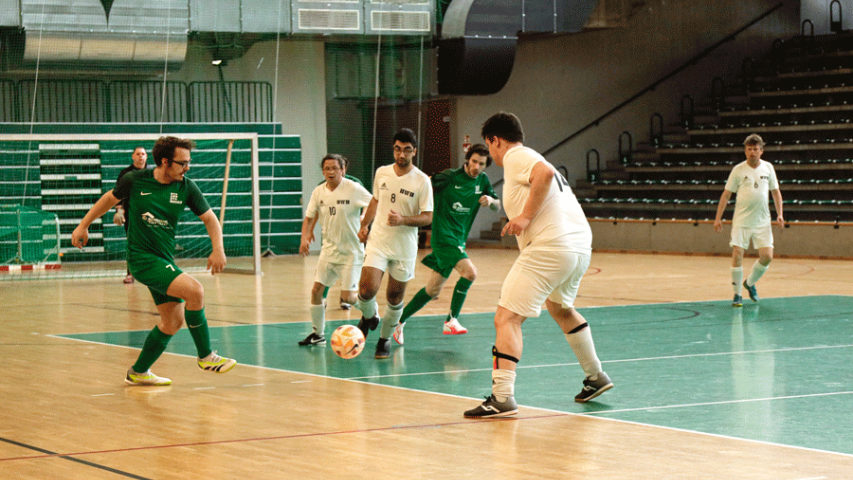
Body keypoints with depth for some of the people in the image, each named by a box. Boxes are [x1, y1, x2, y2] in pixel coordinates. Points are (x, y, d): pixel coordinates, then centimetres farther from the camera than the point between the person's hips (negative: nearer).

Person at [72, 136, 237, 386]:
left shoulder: (186, 187, -3)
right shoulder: (135, 180, -9)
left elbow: (209, 218, 4)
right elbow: (110, 198, 9)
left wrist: (218, 249, -12)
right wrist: (83, 225, 13)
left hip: (164, 259, 6)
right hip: (141, 257, -6)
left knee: (173, 320, 7)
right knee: (194, 290, -23)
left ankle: (138, 372, 23)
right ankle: (205, 356, -10)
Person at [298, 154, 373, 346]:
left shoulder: (354, 189, -14)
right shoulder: (319, 192, 1)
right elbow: (309, 218, 10)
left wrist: (364, 224, -21)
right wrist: (305, 238, -6)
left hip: (351, 251, -5)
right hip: (329, 249, 5)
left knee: (347, 297, -9)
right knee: (316, 290, 1)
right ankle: (318, 333, 15)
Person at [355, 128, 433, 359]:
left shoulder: (422, 181, -8)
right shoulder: (381, 173, 3)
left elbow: (428, 217, -7)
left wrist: (403, 220, -22)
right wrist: (364, 225, 13)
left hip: (404, 247, -1)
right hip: (378, 241, 2)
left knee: (395, 296, 6)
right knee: (367, 289, -15)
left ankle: (385, 338, 27)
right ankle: (368, 318, 17)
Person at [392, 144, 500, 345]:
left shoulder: (482, 181, 7)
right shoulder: (450, 177, -10)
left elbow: (498, 206, 14)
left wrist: (491, 200, -9)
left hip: (459, 240, 7)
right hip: (443, 236, -7)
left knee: (432, 291, 10)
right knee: (469, 271, -26)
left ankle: (400, 320, 24)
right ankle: (451, 320, -17)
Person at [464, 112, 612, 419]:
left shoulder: (515, 156, -2)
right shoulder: (530, 157, 26)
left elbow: (545, 173, -21)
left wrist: (526, 216, -19)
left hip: (549, 247, -10)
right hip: (581, 244, 10)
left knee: (506, 318, -11)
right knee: (560, 307, 35)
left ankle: (502, 397, -22)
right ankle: (595, 377, 41)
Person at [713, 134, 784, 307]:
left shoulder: (768, 168, 4)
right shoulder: (738, 170, -3)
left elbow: (775, 192, 14)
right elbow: (726, 195, 1)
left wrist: (779, 214, 3)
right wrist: (718, 218, -3)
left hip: (762, 221, 2)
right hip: (741, 220, -2)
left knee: (767, 256, -5)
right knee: (737, 255, -10)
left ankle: (750, 283, 22)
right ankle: (737, 294, 2)